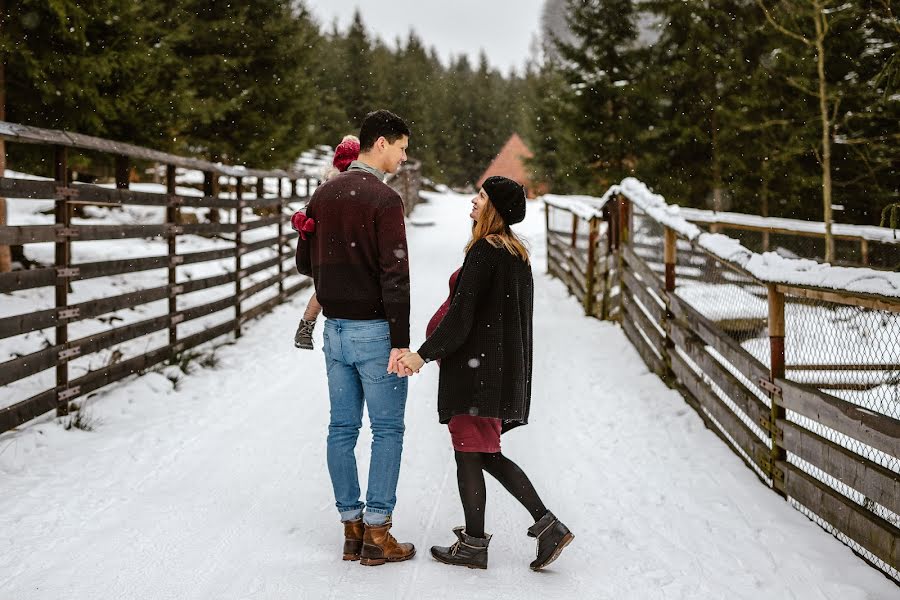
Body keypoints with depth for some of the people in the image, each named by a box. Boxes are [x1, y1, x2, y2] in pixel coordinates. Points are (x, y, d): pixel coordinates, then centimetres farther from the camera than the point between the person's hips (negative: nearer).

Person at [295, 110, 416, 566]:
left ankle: (351, 528, 16)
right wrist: (400, 342, -18)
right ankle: (377, 533, 3)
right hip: (375, 330, -7)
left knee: (342, 429, 10)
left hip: (335, 329, 7)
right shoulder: (383, 199, -15)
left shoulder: (323, 195, 8)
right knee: (387, 430, 2)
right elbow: (395, 275, -19)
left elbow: (304, 262, 14)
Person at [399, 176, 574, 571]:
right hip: (507, 366, 9)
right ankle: (546, 524, 8)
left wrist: (424, 354, -16)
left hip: (476, 367, -9)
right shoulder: (517, 253, 13)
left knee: (468, 453, 1)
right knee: (486, 454, 15)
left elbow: (461, 315, -18)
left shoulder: (484, 251, -14)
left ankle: (474, 545, 8)